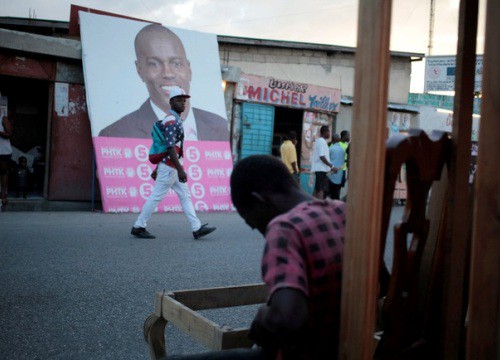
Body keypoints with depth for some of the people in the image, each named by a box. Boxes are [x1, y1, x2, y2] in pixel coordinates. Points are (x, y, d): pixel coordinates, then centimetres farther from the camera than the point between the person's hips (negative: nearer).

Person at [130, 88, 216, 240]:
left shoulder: (175, 120, 16)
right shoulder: (171, 120, -16)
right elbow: (170, 147, -24)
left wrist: (158, 168, 22)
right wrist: (180, 169, -28)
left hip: (171, 167, 10)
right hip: (169, 167, -10)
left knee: (185, 196, 8)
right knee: (156, 197, -2)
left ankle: (197, 228, 9)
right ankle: (138, 227, 7)